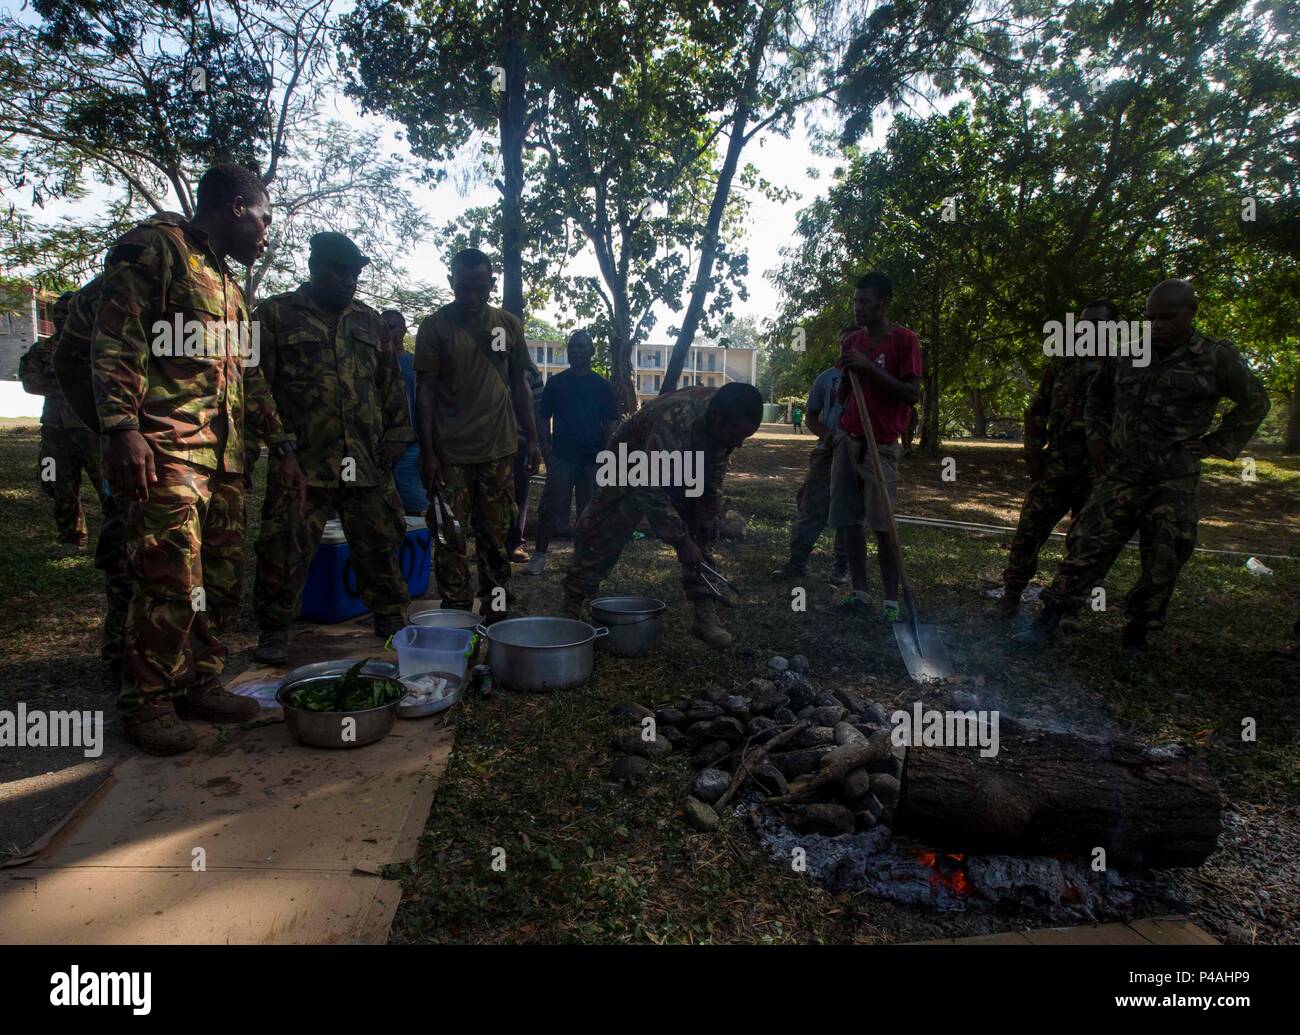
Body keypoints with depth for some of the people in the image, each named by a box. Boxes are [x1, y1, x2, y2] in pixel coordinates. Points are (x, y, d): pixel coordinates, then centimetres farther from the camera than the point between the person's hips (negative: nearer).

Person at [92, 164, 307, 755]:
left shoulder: (227, 282, 26)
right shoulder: (153, 247, -1)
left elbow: (248, 377, 28)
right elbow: (115, 340, -11)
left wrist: (281, 447, 24)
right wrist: (122, 428, -21)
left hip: (224, 458, 9)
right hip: (166, 453, -8)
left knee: (220, 580, 9)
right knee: (171, 582, -8)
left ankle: (200, 684, 20)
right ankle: (147, 703, 5)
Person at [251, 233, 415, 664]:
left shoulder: (371, 321, 17)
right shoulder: (275, 315, 5)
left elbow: (392, 384, 18)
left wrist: (396, 433, 10)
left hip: (367, 462, 3)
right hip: (302, 461, -3)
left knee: (379, 545, 9)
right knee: (286, 549, 1)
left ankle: (391, 618, 23)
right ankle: (274, 630, 16)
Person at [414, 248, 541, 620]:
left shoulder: (509, 324, 8)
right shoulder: (435, 326, -1)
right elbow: (424, 391, -3)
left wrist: (532, 438, 8)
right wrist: (427, 452, -9)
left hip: (498, 450, 2)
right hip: (450, 453, -2)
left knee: (496, 537, 7)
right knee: (451, 539, 1)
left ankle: (498, 614, 17)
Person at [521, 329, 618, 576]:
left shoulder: (602, 386, 6)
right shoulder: (556, 383, 6)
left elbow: (610, 425, 7)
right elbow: (543, 420, 6)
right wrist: (546, 452, -4)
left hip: (593, 460, 1)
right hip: (561, 458, -1)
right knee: (551, 508, -2)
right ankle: (539, 556, 5)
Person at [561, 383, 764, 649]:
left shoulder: (726, 421, -20)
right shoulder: (674, 422, -43)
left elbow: (715, 470, -2)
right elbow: (651, 492, -39)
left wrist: (708, 518, -6)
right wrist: (681, 541, -33)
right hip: (630, 470, -6)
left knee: (700, 538, -3)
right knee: (602, 538, -5)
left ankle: (706, 615, 0)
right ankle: (570, 608, 9)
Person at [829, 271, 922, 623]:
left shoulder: (904, 340, -5)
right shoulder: (851, 340, 12)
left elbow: (912, 394, -12)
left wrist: (871, 367, -18)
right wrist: (847, 371, -6)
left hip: (880, 445, -5)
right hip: (847, 440, 6)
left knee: (882, 524, -8)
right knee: (849, 521, 2)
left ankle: (891, 600, 0)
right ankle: (860, 593, 9)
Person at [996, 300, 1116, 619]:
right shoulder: (1060, 363, 8)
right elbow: (1037, 411, 11)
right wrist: (1033, 452, 2)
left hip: (1097, 473, -1)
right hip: (1054, 467, 1)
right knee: (1029, 529, -2)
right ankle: (1012, 594, 10)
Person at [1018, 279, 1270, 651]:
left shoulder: (1216, 359, -1)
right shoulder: (1128, 354, 7)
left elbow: (1254, 403, 12)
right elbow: (1097, 394, 24)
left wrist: (1214, 444, 3)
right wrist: (1096, 435, 11)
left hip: (1174, 483, -2)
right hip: (1120, 475, 2)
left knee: (1161, 565, 4)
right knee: (1087, 546, -4)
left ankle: (1136, 637, 19)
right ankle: (1046, 624, -1)